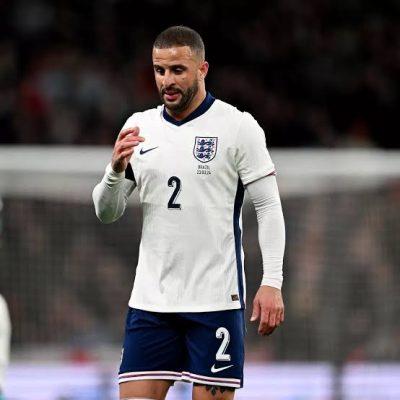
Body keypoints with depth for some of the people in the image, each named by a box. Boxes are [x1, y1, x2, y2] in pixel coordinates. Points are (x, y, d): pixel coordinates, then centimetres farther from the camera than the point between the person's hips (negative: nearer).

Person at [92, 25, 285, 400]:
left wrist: (271, 283, -12)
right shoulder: (138, 128, 9)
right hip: (150, 300, 4)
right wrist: (115, 170, -10)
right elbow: (106, 212, 11)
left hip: (216, 299, -4)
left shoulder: (239, 126, -3)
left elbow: (269, 207, -4)